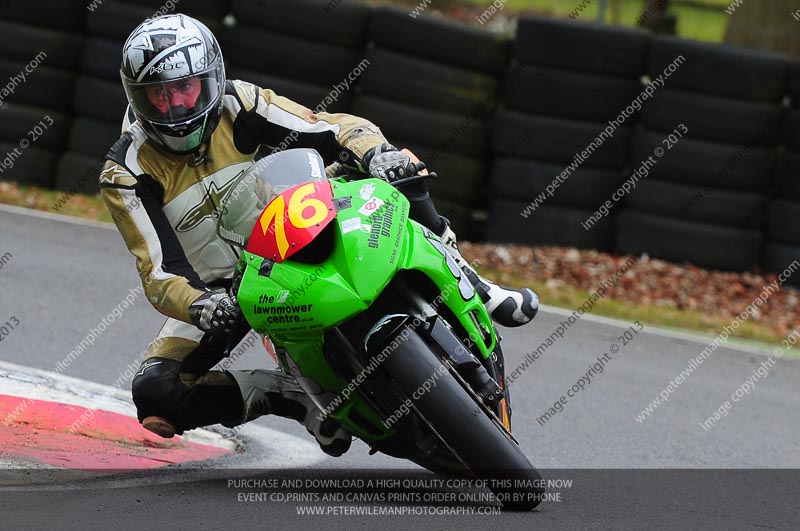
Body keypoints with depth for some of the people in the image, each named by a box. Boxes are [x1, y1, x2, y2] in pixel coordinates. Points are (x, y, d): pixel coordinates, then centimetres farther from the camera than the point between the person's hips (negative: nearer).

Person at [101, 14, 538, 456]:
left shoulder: (237, 106, -14)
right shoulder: (127, 175, -17)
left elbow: (339, 130, -17)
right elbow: (160, 271, -22)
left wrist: (376, 153, -41)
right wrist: (200, 306, -45)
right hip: (220, 288, 0)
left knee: (402, 172, -20)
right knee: (154, 393, -24)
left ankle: (470, 289, -2)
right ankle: (295, 397, -8)